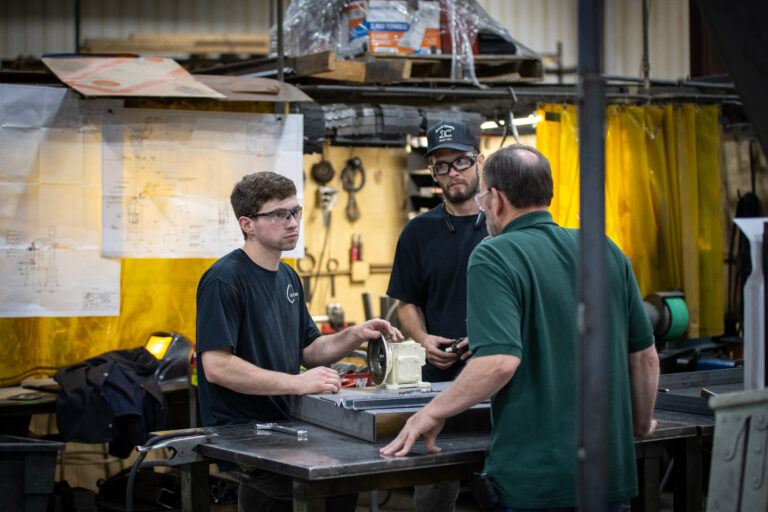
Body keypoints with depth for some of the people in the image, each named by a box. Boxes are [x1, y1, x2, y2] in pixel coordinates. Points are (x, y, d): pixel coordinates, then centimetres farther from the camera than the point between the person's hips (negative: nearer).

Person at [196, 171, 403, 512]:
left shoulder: (288, 278, 15)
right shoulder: (224, 279, -12)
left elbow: (309, 351, 21)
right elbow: (216, 366, -20)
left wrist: (355, 336, 3)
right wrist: (296, 383, -23)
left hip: (285, 426, 8)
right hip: (240, 433, -8)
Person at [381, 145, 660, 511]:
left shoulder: (493, 258, -10)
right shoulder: (606, 251, 8)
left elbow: (500, 361, -22)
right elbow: (645, 357, 12)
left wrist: (431, 414, -10)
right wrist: (641, 424, 29)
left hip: (532, 479, -6)